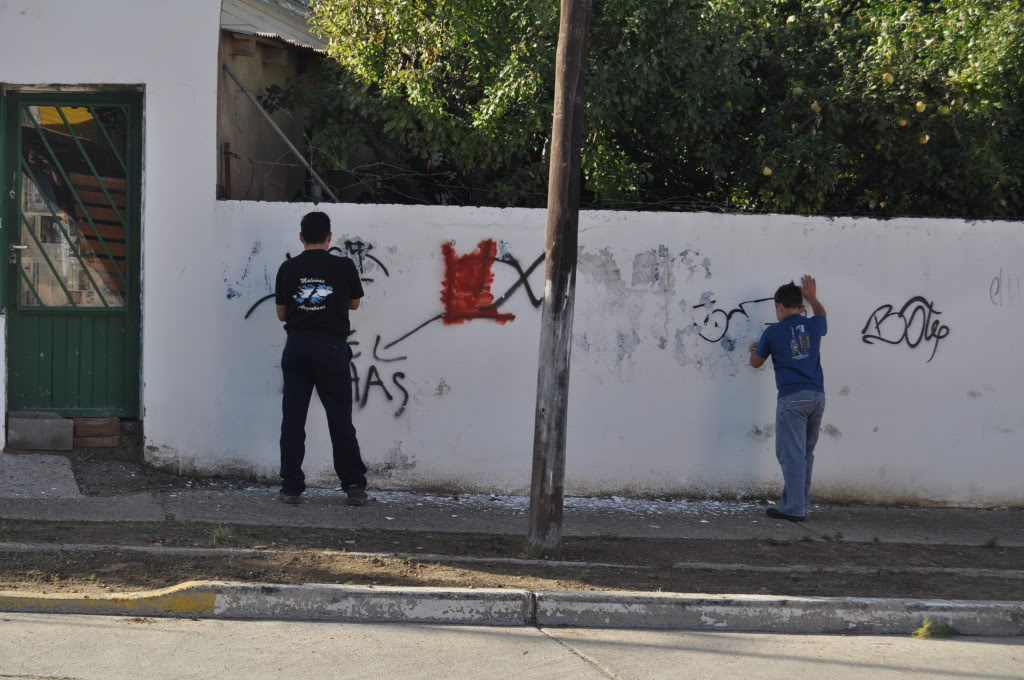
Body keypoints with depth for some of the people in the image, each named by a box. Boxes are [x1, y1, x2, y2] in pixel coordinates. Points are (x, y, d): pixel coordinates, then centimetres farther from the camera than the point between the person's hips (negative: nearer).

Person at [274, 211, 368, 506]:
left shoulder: (288, 268, 3)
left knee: (293, 419, 6)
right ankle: (354, 486, 4)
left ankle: (292, 488, 4)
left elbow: (282, 313, 10)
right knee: (340, 419, 4)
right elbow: (354, 303, 15)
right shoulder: (344, 267, -1)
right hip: (331, 347, -2)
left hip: (297, 346, 2)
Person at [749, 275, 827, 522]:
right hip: (817, 396, 5)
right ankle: (801, 502, 18)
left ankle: (794, 508, -8)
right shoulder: (813, 326, 8)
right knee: (806, 453, 13)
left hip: (792, 398, -5)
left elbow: (756, 363, 15)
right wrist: (812, 297, 47)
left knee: (792, 454, -5)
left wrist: (753, 350, 36)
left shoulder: (773, 332, -2)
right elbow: (822, 316, 37)